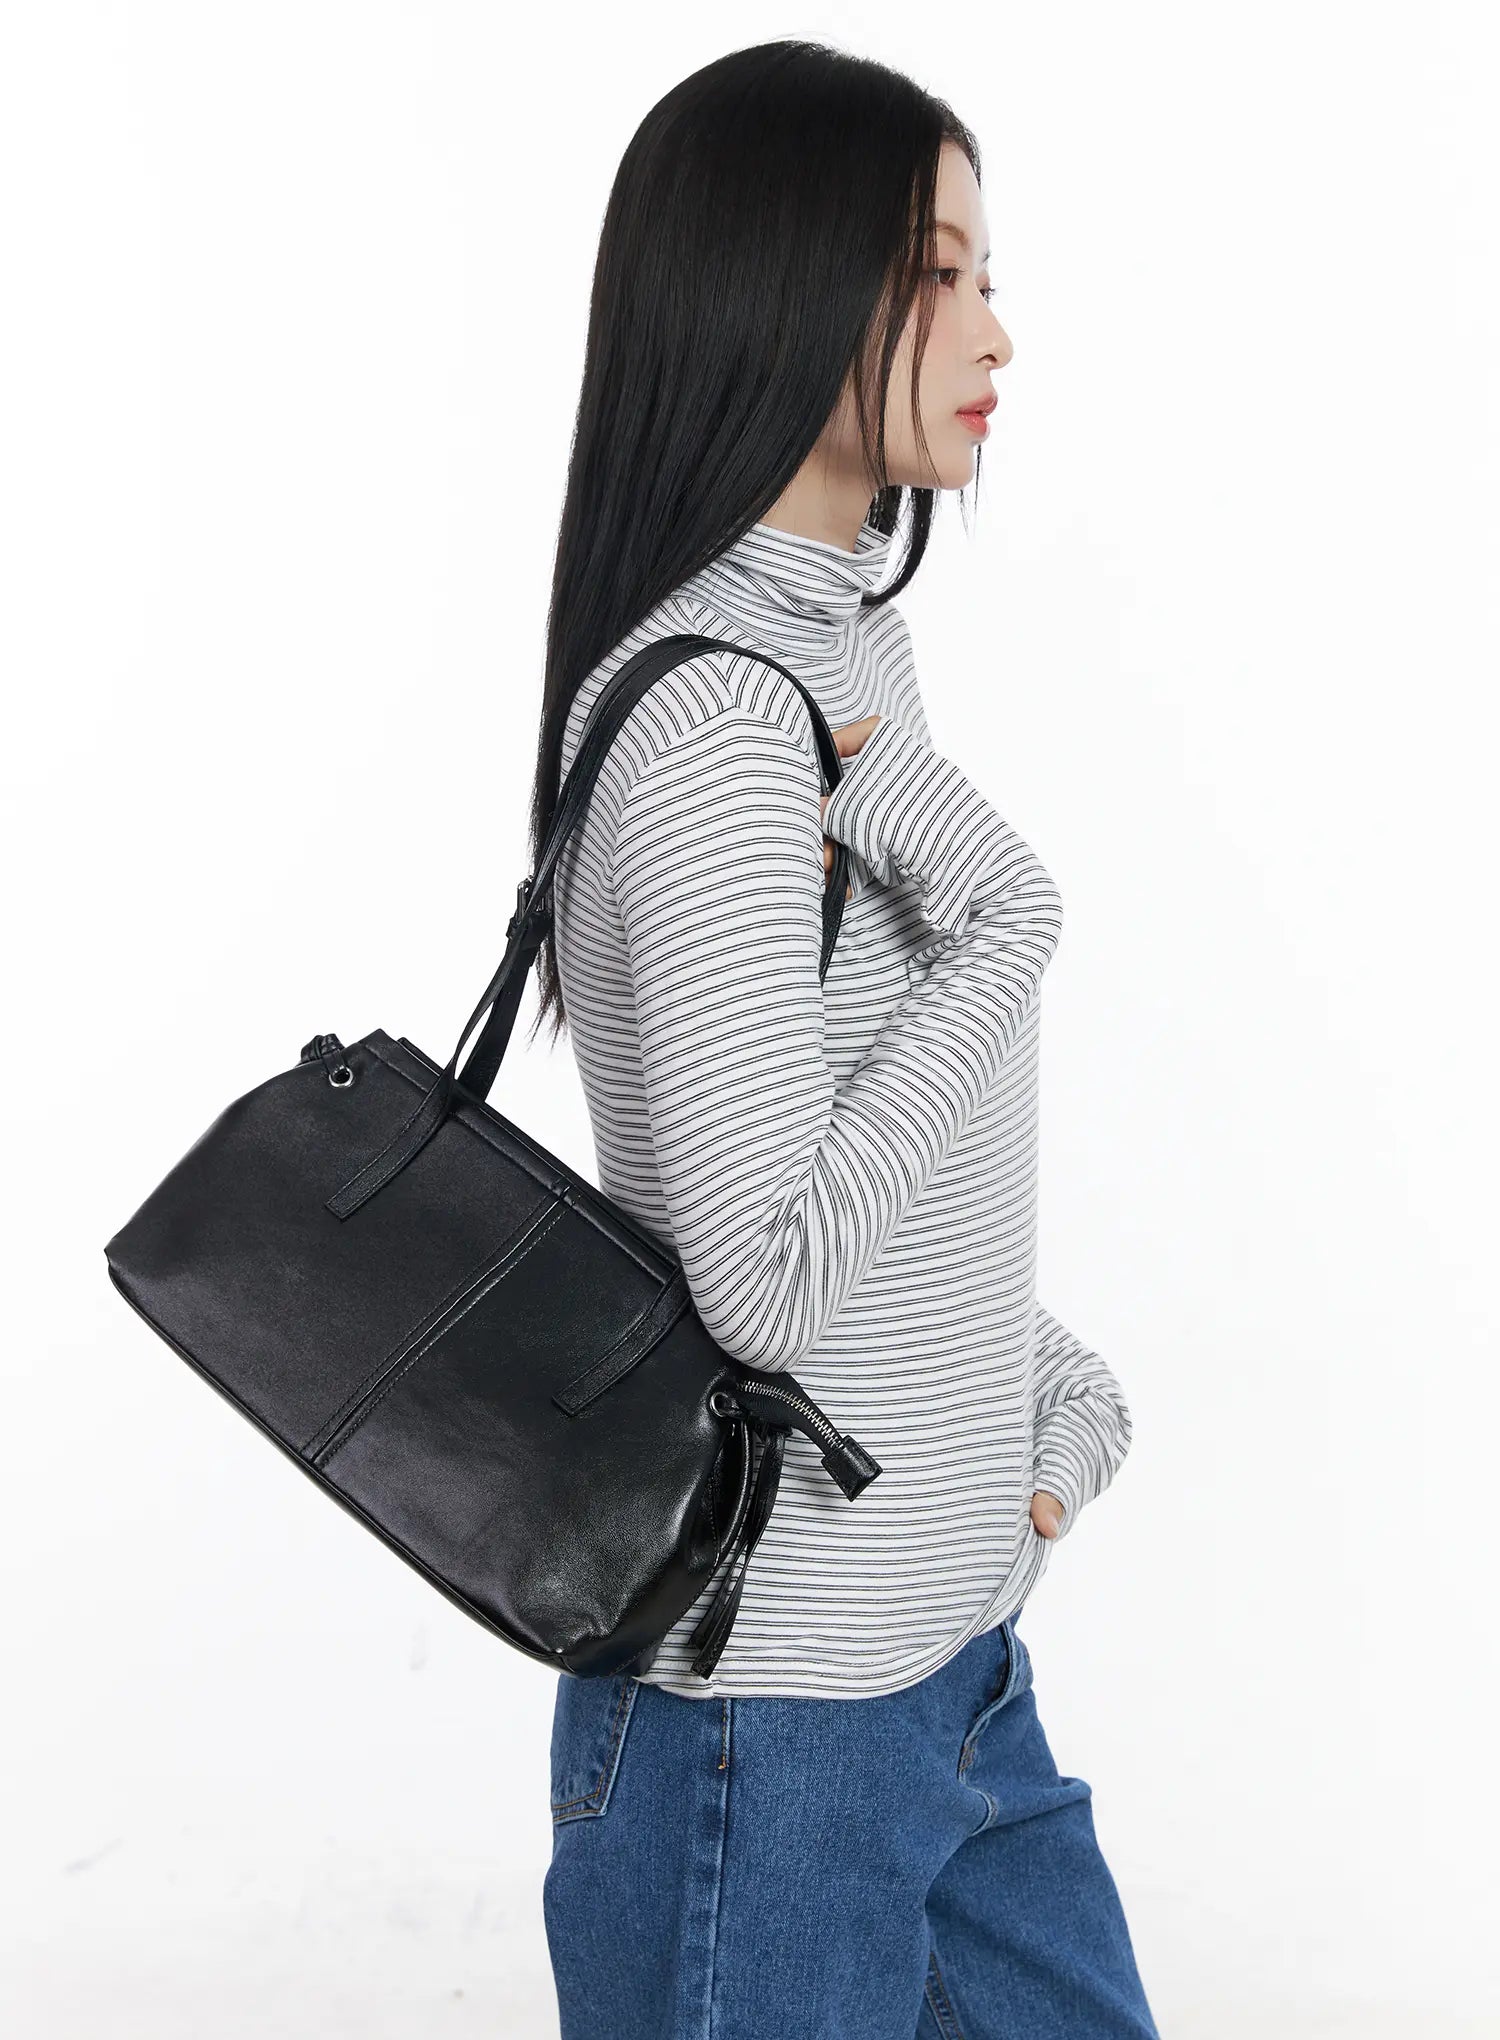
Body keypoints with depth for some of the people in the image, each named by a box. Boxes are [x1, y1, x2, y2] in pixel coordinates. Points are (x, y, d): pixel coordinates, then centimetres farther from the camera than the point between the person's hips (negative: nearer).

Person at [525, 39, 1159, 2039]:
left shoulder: (848, 645, 7)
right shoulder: (712, 725, -24)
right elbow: (771, 1277, -26)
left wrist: (1033, 1370, 6)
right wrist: (1005, 919, -22)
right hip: (778, 1703, -9)